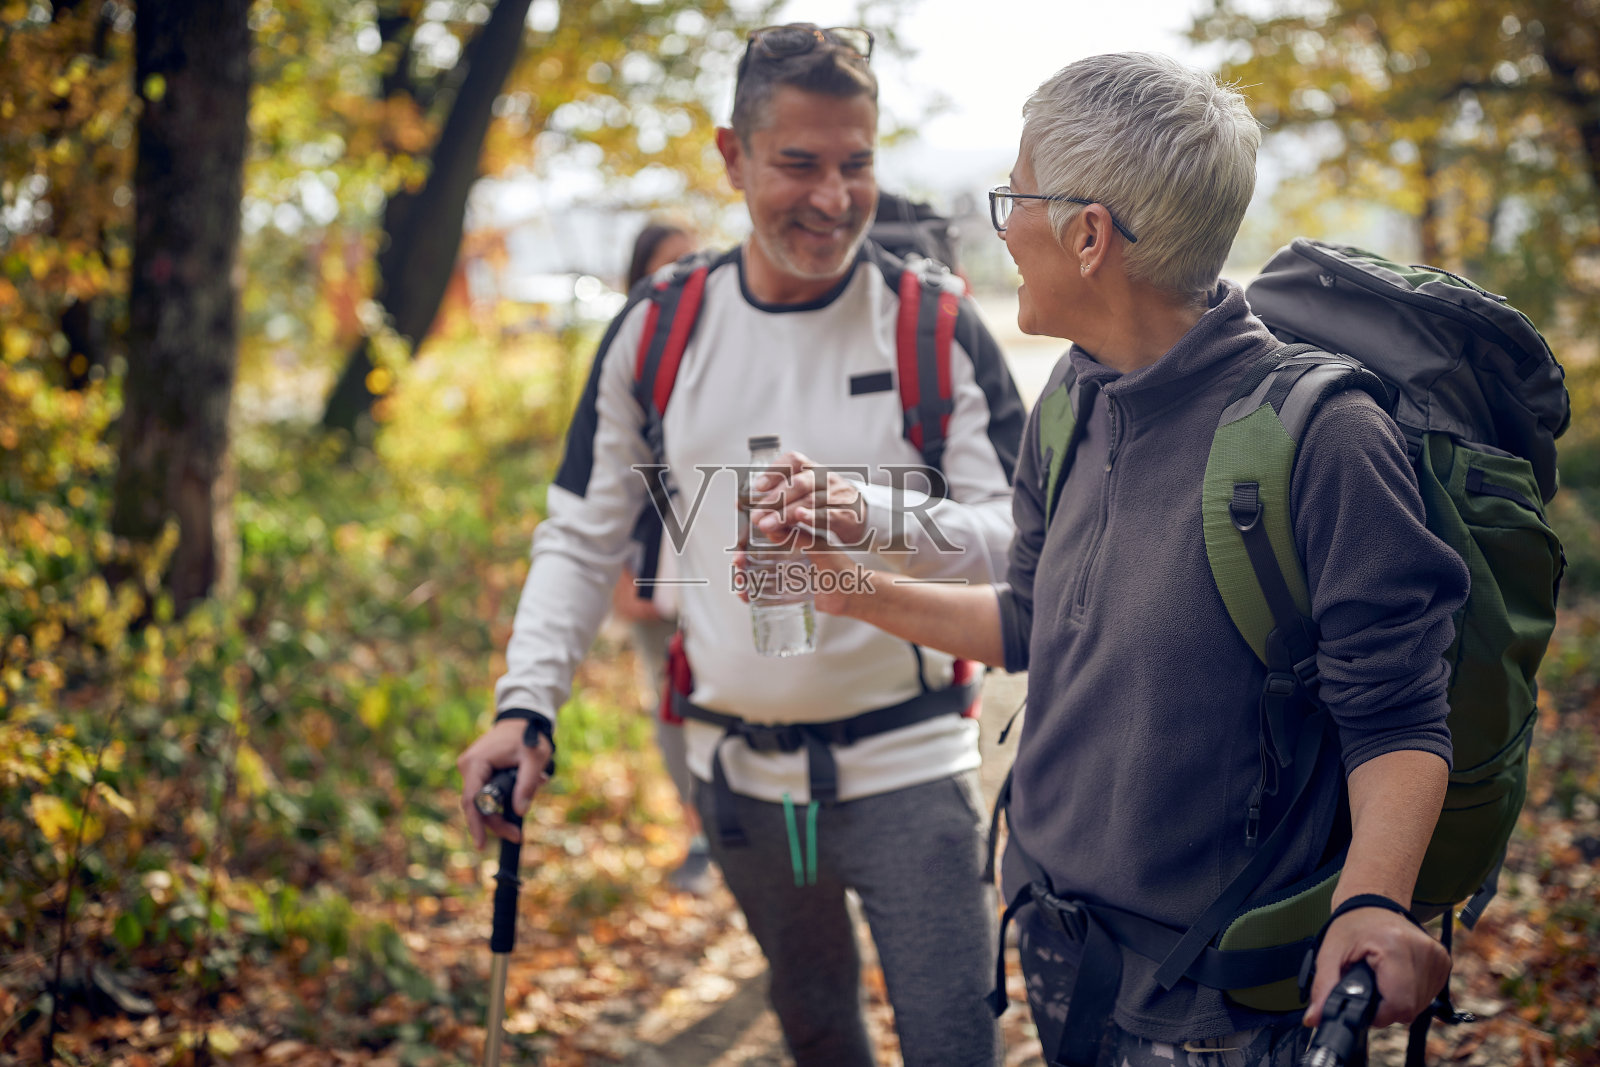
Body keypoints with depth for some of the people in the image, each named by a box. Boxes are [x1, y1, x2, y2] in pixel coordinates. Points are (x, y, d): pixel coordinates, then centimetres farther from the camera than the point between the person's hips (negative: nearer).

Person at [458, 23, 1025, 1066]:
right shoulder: (657, 334, -1)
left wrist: (872, 515, -31)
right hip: (739, 776, 4)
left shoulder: (937, 328, -9)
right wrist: (525, 706, -8)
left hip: (904, 767, -3)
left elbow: (1018, 538, -13)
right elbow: (582, 539, 5)